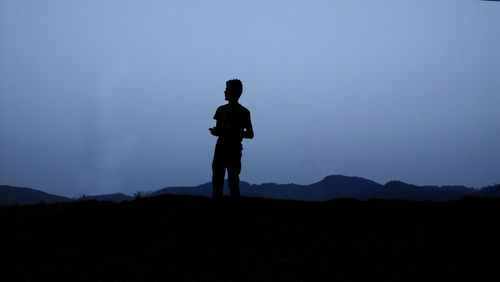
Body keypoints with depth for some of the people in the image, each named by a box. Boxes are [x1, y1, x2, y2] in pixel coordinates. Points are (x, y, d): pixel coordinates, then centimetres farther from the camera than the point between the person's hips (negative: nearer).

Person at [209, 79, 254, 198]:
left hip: (234, 149, -4)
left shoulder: (243, 112, 0)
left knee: (233, 180, -7)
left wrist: (235, 133, -14)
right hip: (220, 148, 4)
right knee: (217, 179, 0)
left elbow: (250, 134, 2)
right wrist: (214, 131, -4)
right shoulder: (221, 110, 14)